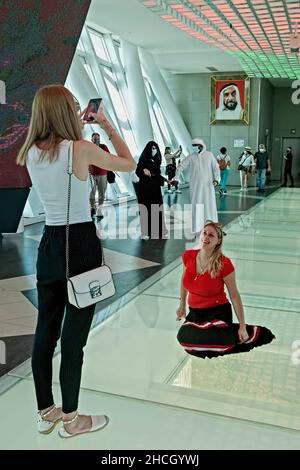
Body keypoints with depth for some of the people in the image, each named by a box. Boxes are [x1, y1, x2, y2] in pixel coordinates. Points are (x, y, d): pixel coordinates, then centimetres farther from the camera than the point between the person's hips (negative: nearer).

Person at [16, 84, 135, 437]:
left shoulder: (31, 152, 4)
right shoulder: (82, 149, -14)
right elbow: (129, 164, 0)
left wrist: (82, 128, 23)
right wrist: (107, 124, 7)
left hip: (49, 243, 7)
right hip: (81, 244, -6)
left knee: (45, 330, 14)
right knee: (74, 335, 4)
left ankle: (45, 413, 30)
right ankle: (71, 419, 21)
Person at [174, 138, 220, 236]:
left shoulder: (209, 155, 1)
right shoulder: (191, 157, -1)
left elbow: (216, 167, 2)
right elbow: (180, 166, -2)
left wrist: (216, 179, -14)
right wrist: (176, 178, -14)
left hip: (208, 185, 1)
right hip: (195, 185, -1)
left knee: (209, 205, 3)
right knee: (196, 206, -1)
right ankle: (197, 228, 7)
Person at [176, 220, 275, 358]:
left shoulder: (224, 264, -20)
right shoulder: (188, 256, -8)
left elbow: (234, 296, -12)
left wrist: (242, 326, -9)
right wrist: (182, 305, 19)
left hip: (217, 312, -5)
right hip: (194, 312, 5)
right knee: (183, 337, -15)